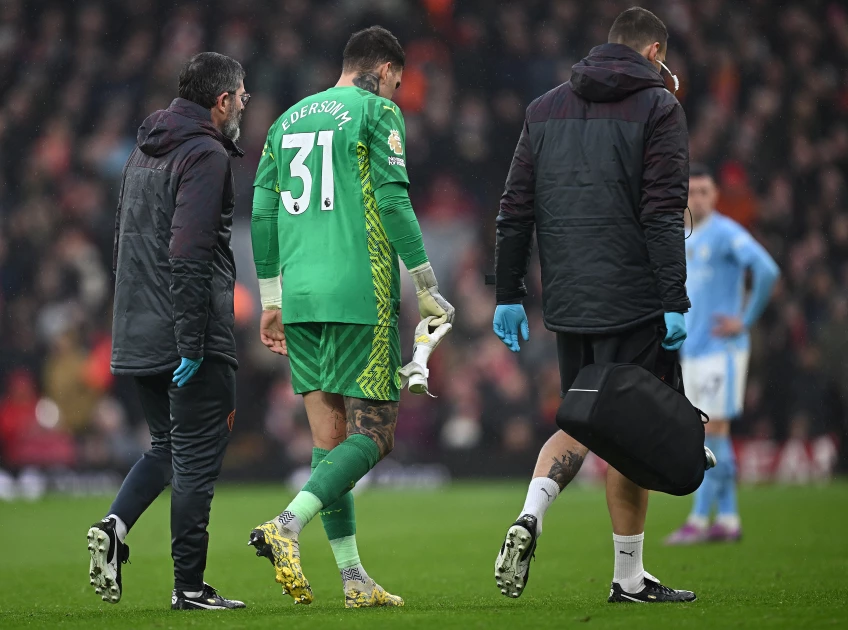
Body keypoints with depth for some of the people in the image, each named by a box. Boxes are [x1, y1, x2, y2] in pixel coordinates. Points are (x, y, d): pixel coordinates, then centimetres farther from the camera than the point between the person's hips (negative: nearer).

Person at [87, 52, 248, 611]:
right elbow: (189, 255, -22)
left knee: (168, 446, 20)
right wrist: (192, 343, -22)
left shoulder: (144, 152, 15)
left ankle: (114, 525, -1)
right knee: (197, 456, 0)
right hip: (191, 341, -8)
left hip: (138, 335, 8)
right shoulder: (206, 155, -13)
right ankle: (190, 586, 3)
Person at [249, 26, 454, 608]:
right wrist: (427, 288, -6)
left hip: (299, 297, 7)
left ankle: (354, 579, 3)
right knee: (372, 433, -3)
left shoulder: (289, 119, 19)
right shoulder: (378, 112, -1)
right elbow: (393, 200, -10)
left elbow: (262, 212, 16)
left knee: (330, 439, 7)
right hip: (359, 294, -7)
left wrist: (271, 299, 21)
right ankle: (287, 526, -22)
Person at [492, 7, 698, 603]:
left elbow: (515, 208, 11)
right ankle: (629, 579, 6)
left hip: (566, 302, 5)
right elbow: (664, 212, -12)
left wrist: (509, 295, 14)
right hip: (631, 301, -5)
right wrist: (675, 302, -14)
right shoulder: (658, 106, -3)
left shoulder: (547, 106, 14)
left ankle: (529, 518, -8)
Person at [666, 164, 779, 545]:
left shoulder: (726, 233, -10)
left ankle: (699, 520, -9)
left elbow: (767, 271, -23)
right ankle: (728, 520, 9)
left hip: (721, 351, -8)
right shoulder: (682, 242, 16)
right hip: (692, 352, 8)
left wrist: (745, 321, -17)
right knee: (713, 441, 7)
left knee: (713, 435, -9)